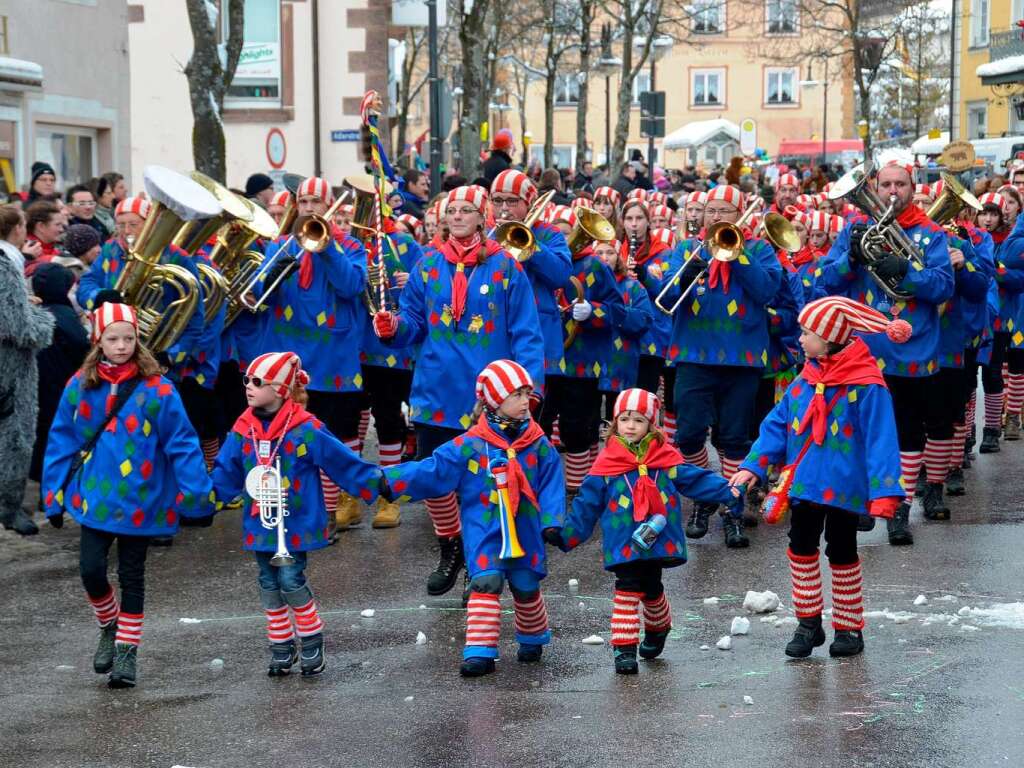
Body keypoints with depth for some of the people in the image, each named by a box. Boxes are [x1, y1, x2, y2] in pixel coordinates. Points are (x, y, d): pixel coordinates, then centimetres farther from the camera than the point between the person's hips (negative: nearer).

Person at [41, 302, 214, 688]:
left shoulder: (156, 389, -12)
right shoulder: (81, 386, -2)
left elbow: (182, 443, -9)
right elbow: (62, 442, 5)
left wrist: (197, 493, -13)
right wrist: (54, 495, 5)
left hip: (139, 501, -2)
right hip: (94, 498, 2)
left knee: (132, 577, 9)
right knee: (91, 570, -4)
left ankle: (127, 648, 24)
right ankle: (109, 627, 25)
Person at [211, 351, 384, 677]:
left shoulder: (306, 430, -13)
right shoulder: (242, 431, 1)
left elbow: (344, 463, -7)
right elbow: (226, 476, 10)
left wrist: (377, 483, -10)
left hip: (296, 525, -5)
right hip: (260, 524, 5)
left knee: (291, 580, -8)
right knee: (269, 584, 11)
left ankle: (312, 645, 10)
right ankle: (281, 648, 24)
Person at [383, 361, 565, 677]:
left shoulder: (538, 443, -2)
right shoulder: (469, 446, -10)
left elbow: (551, 483, 0)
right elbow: (431, 471, -10)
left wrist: (552, 522, -12)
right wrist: (386, 480, -19)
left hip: (526, 533, 2)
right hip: (484, 532, -2)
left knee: (526, 588, 14)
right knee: (485, 585, -15)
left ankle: (532, 638, 39)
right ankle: (480, 651, -11)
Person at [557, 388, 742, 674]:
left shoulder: (667, 459, 1)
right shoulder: (606, 463, -3)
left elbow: (697, 480, 3)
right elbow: (587, 504, 3)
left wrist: (727, 492, -8)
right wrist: (567, 534, 1)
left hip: (658, 541, 2)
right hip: (624, 543, -2)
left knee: (651, 590, 15)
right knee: (627, 590, -9)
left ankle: (658, 630, 43)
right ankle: (624, 648, -3)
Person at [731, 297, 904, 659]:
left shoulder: (866, 385, -16)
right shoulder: (805, 380, 5)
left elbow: (880, 439, -18)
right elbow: (778, 424, 9)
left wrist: (883, 491, -23)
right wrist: (753, 466, 0)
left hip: (844, 487, -6)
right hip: (804, 481, 6)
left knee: (842, 552, 6)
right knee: (801, 548, 11)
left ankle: (849, 628, 20)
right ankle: (808, 623, 24)